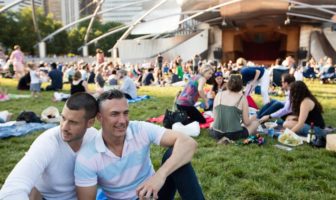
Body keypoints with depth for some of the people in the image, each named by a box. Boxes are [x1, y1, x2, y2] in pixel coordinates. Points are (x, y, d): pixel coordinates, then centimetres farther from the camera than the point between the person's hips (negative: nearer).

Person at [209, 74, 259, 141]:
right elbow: (246, 122, -4)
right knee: (255, 122, 19)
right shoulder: (242, 98, -8)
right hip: (234, 134, -3)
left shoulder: (219, 95, 0)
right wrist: (252, 119, 19)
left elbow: (214, 117, 5)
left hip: (217, 134, 4)